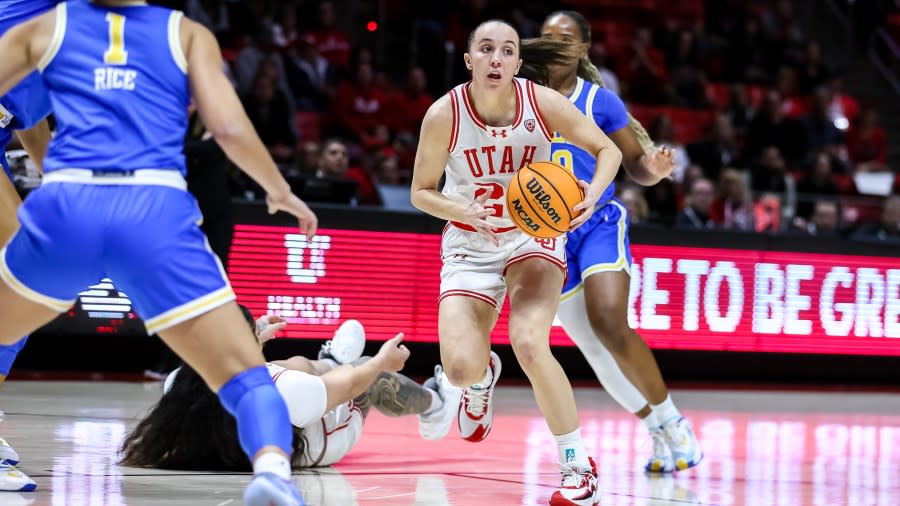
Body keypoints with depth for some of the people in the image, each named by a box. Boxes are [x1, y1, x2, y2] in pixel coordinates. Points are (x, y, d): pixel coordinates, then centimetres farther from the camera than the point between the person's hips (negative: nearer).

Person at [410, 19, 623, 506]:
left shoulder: (543, 102, -16)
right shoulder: (444, 114, -16)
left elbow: (607, 150, -5)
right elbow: (421, 192, -4)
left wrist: (591, 196, -25)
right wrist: (463, 211, -24)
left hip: (534, 236, -1)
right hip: (470, 246, 1)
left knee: (528, 344, -27)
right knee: (460, 369, -16)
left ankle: (578, 466, -11)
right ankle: (482, 375, 28)